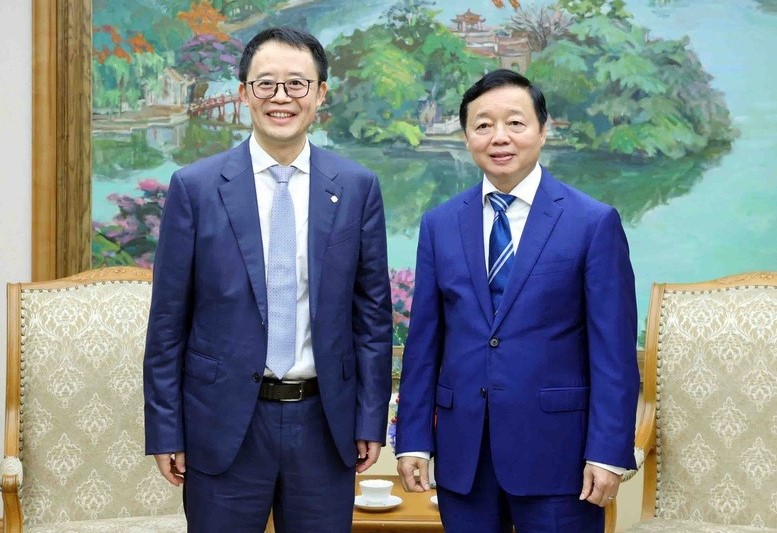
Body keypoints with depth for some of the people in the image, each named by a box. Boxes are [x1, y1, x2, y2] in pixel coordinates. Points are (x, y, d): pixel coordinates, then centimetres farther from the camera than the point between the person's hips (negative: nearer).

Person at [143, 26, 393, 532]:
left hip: (325, 420, 1)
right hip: (224, 421, -1)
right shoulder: (195, 186, -3)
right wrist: (166, 432, -2)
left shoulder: (357, 187, 1)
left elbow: (373, 311, 5)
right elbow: (169, 320, -1)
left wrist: (370, 420, 3)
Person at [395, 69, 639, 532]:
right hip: (462, 451, 3)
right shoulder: (440, 225, 7)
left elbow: (614, 349, -6)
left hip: (555, 447, -3)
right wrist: (413, 439, 3)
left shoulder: (594, 223, -4)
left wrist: (609, 452, -11)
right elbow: (424, 341, 7)